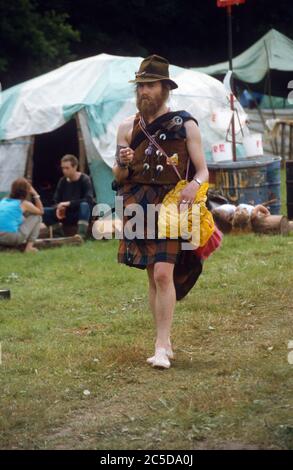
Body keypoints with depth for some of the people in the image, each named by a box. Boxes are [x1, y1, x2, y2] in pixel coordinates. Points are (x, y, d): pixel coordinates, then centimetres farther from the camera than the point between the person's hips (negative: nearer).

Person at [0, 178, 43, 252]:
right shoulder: (24, 204, 4)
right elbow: (41, 211, 21)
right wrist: (35, 195, 25)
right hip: (12, 237, -6)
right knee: (37, 216, 15)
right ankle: (29, 246, 5)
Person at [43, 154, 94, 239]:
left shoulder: (84, 180, -13)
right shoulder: (62, 181, 2)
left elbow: (89, 200, -24)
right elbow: (56, 200, 7)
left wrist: (69, 203, -28)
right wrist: (59, 207, -17)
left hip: (80, 215, -4)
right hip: (66, 215, 5)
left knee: (84, 205, -39)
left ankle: (81, 234, -39)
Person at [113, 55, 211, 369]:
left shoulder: (186, 125, 2)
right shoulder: (128, 128, 10)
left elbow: (202, 170, 1)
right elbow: (119, 179, 13)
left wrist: (194, 185, -22)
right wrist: (123, 163, -11)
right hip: (139, 207, 3)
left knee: (163, 274, -16)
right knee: (153, 277, 8)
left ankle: (161, 347, -15)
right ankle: (166, 342, 18)